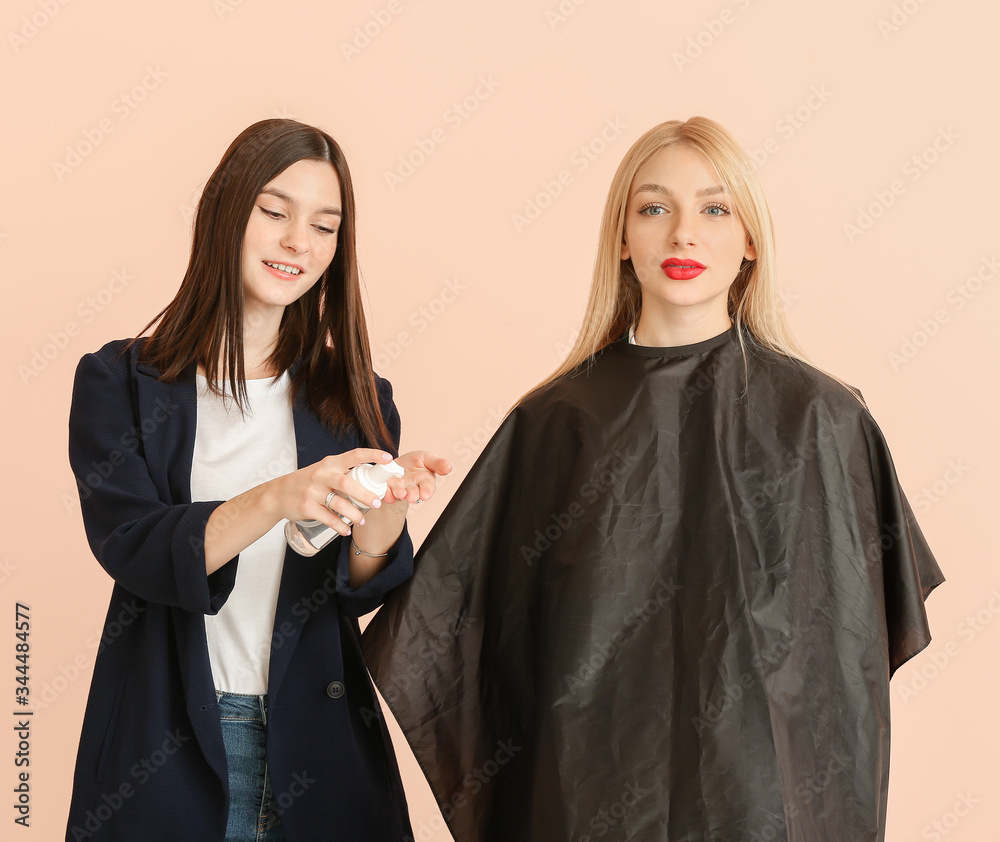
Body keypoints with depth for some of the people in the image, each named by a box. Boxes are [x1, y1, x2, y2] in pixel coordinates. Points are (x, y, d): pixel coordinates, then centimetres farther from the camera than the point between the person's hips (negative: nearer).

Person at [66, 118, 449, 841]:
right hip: (163, 751, -2)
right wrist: (276, 499, -30)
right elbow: (129, 547, -15)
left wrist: (383, 515, -24)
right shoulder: (119, 381, -2)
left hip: (315, 751, 3)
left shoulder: (353, 396, 4)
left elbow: (357, 591, -2)